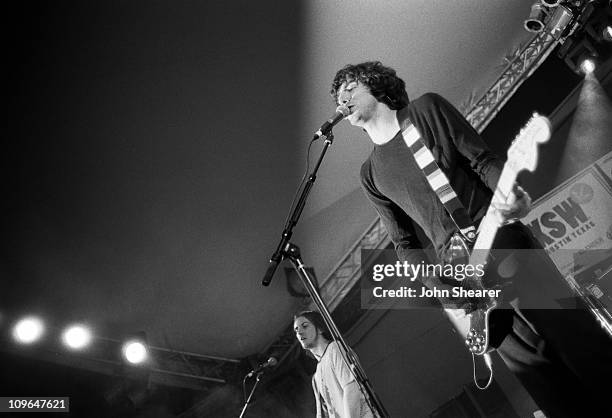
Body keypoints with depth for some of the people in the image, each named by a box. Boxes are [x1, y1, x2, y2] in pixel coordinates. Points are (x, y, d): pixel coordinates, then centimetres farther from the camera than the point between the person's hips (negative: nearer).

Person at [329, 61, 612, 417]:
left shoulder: (426, 109, 3)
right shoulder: (371, 174, 10)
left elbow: (483, 160, -2)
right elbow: (404, 242, 10)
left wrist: (514, 196, -22)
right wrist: (440, 289, -3)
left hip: (504, 244, -2)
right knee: (548, 384, 2)